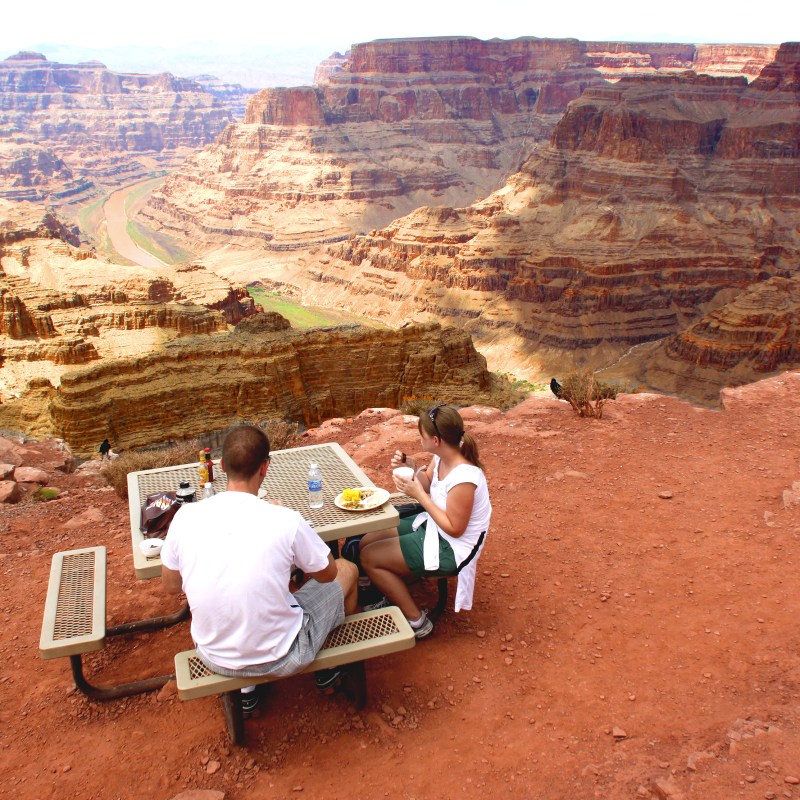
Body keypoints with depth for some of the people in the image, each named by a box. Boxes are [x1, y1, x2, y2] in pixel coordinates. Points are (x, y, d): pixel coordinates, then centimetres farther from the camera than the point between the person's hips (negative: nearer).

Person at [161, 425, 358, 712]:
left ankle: (247, 688, 33)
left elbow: (170, 586, 5)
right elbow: (327, 574, -3)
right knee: (347, 570, 19)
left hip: (214, 657, 4)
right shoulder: (286, 521, -21)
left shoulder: (185, 516, -12)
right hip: (280, 658, -3)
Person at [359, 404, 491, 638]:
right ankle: (391, 599, 26)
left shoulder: (463, 478, -33)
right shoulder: (442, 456, -8)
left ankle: (416, 621, 6)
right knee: (366, 542, 10)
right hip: (432, 526, 9)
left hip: (451, 548, -9)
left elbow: (454, 528, -25)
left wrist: (419, 495, -25)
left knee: (369, 558, -8)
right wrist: (410, 468, -13)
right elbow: (427, 483, 7)